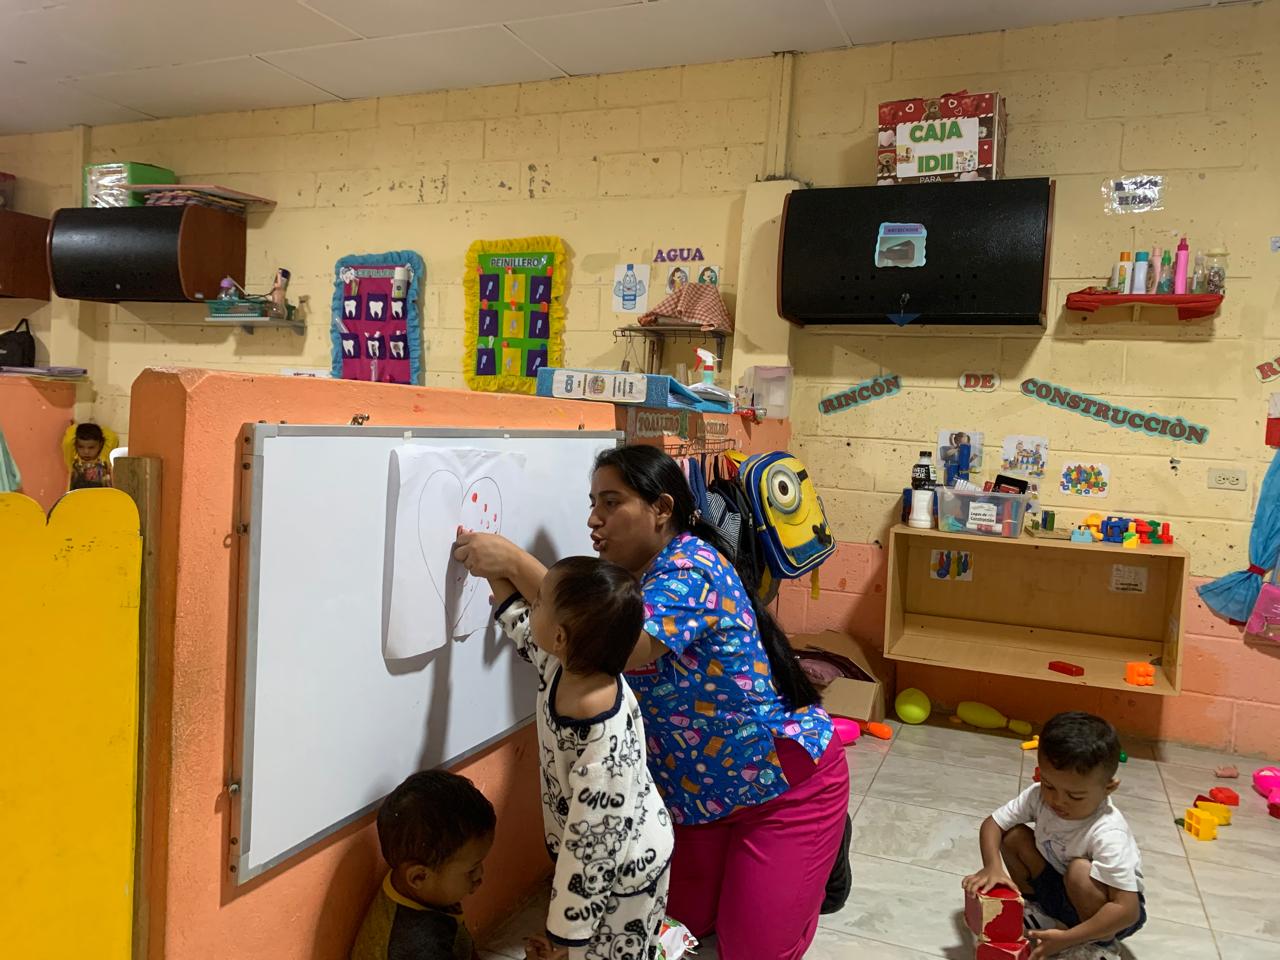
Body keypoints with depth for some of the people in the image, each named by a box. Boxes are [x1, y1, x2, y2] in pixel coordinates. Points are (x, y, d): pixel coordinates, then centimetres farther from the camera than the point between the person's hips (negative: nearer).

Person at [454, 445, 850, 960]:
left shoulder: (691, 567, -26)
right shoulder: (631, 578, 2)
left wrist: (516, 561, -40)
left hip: (786, 779, -8)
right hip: (705, 792, 8)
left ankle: (825, 844, 26)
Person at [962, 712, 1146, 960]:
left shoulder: (1107, 835, -35)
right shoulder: (1039, 796, -20)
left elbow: (1128, 910, -38)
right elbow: (992, 823, -12)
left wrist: (1067, 938, -42)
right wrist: (992, 867, -32)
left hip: (1100, 907, -5)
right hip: (1060, 890, 5)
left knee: (1080, 871, -35)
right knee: (1013, 835, -13)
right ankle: (1038, 913, 9)